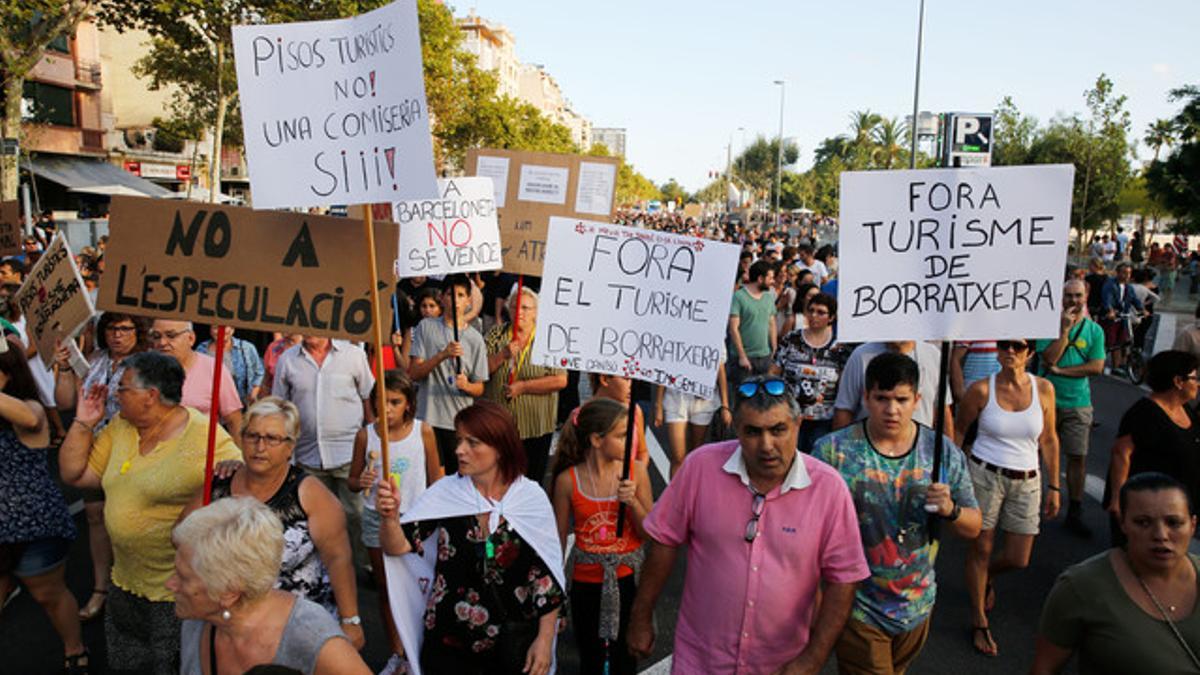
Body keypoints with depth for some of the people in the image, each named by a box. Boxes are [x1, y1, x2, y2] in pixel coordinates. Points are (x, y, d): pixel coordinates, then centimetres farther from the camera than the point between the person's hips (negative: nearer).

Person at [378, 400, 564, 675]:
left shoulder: (532, 499, -10)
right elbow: (397, 547, -13)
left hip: (514, 643, -1)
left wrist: (545, 639, -5)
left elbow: (548, 576, -5)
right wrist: (389, 516, -32)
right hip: (447, 641, 1)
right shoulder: (445, 492, -8)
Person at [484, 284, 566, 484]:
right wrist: (503, 355, -17)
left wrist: (523, 387, -13)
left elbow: (560, 380, -11)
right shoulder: (496, 334, 5)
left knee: (532, 479, 10)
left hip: (535, 427, -2)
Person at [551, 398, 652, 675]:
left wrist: (632, 501, -25)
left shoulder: (636, 471, -11)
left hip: (628, 578, 1)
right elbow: (559, 538, -1)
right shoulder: (568, 480, -13)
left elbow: (650, 533, -7)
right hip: (587, 581, 0)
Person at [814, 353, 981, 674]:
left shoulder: (944, 452, -5)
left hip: (917, 608, 4)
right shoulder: (832, 450, -14)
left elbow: (973, 528, 1)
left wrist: (950, 510, -21)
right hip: (857, 609, -4)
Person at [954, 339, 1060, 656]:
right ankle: (979, 622, 23)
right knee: (981, 549, 5)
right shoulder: (981, 389, -9)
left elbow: (1049, 440, 6)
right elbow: (959, 429, 3)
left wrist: (1054, 487, 7)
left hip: (1026, 481, 3)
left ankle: (986, 578, 43)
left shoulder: (1043, 389, -2)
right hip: (984, 474, -3)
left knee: (1018, 560, 7)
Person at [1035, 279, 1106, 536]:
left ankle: (1075, 513, 14)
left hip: (1079, 403, 2)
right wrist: (1065, 329, -18)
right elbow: (1048, 358, -15)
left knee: (1078, 457, 3)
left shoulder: (1094, 330, 3)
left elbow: (1097, 367, -5)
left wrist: (1059, 370, -13)